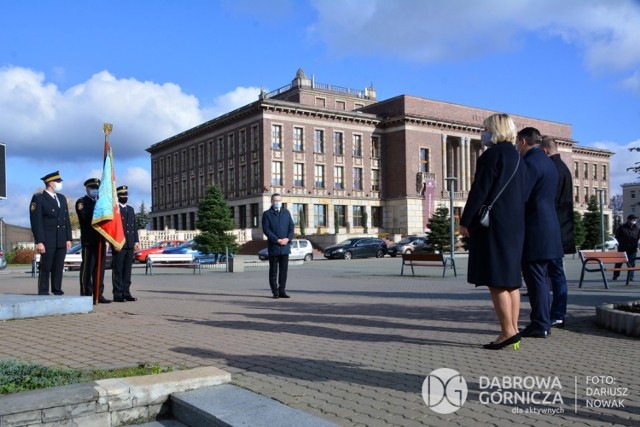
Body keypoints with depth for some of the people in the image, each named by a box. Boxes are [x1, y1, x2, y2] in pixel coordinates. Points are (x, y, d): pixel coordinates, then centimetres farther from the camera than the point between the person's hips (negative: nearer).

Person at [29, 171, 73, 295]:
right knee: (45, 269, -3)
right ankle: (43, 294, 1)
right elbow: (36, 222, -9)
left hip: (61, 242, 6)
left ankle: (57, 292, 12)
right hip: (47, 242, -6)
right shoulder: (38, 198, -3)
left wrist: (68, 238, 10)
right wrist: (39, 242, -15)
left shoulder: (62, 198, 17)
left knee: (58, 269, 7)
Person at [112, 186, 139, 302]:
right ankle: (118, 294, -1)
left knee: (127, 270, 7)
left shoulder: (130, 209, 20)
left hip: (130, 245, 6)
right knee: (118, 270, -3)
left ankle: (126, 293, 11)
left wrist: (136, 241, 11)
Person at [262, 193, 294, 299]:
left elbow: (291, 226, 10)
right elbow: (266, 229, -6)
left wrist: (288, 238, -8)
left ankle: (282, 290, 11)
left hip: (285, 246, 3)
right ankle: (275, 292, 8)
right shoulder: (267, 214, 3)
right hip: (273, 246, -3)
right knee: (273, 271, 2)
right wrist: (277, 240, -15)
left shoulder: (286, 213, 15)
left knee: (284, 270, 4)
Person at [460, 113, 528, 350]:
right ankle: (513, 330, 11)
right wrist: (514, 220, 20)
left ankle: (508, 332, -7)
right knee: (510, 279, 9)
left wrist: (465, 221, -10)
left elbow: (479, 191, -15)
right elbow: (522, 195, 18)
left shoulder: (492, 154, -10)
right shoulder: (517, 158, 17)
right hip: (514, 225, 9)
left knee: (495, 280, -7)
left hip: (492, 224, -9)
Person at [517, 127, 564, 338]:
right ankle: (543, 322, 21)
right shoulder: (549, 163, 17)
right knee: (541, 278, 14)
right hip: (548, 228, 10)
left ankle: (539, 325, 1)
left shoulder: (530, 163, -13)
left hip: (534, 230, -10)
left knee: (535, 278, -4)